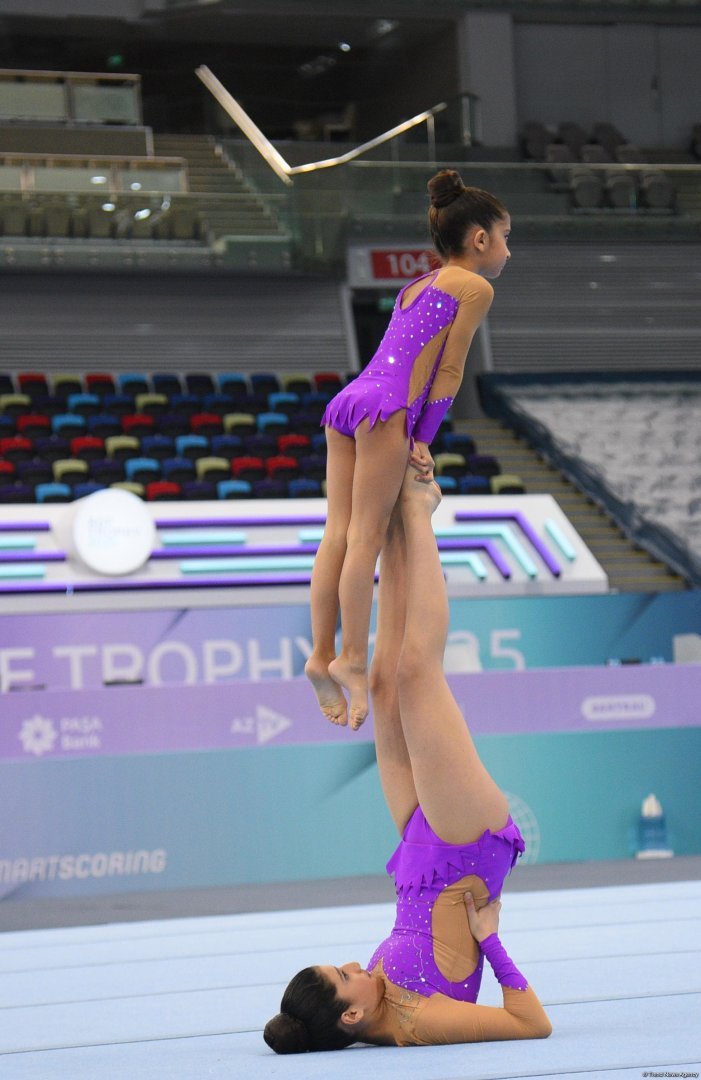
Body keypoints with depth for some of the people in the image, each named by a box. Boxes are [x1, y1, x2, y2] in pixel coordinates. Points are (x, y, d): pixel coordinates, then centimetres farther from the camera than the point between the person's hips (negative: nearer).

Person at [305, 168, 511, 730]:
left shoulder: (417, 286, 29)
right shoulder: (475, 287, 6)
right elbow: (449, 372, 1)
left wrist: (411, 437, 16)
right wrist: (423, 440, 2)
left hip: (347, 401, 8)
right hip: (384, 408, -8)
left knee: (338, 535, 3)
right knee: (366, 537, -8)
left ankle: (322, 654, 0)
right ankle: (353, 658, -8)